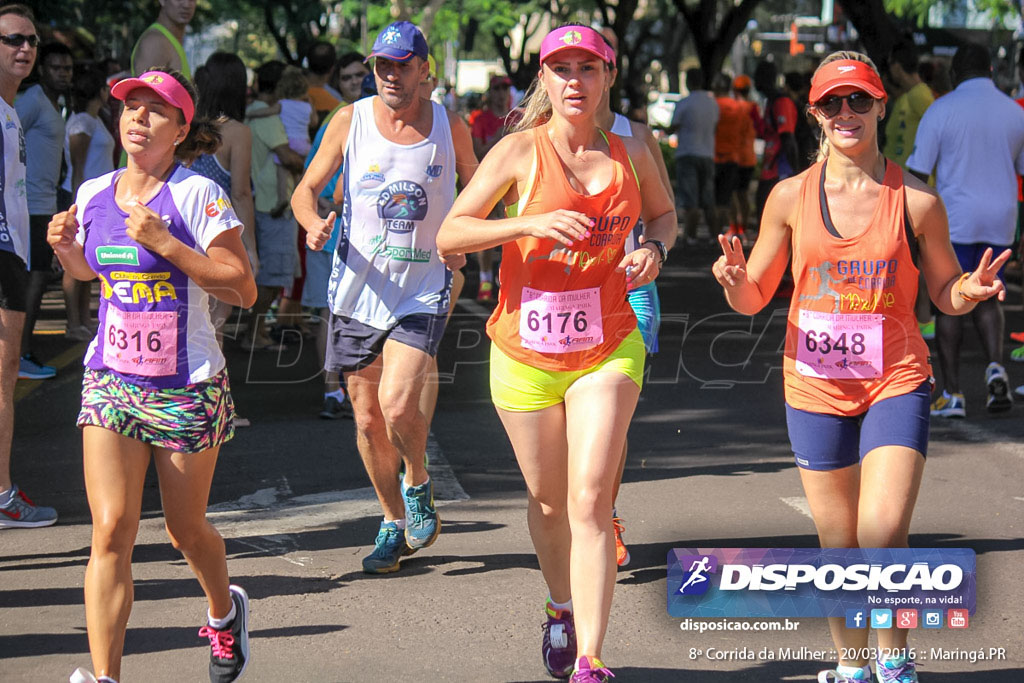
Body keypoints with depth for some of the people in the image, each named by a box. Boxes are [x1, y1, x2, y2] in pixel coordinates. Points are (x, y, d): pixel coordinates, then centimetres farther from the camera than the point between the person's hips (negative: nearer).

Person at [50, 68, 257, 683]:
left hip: (188, 386, -3)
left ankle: (225, 611, 45)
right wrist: (65, 249, 1)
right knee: (112, 529, -10)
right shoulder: (94, 194, 4)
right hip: (110, 381, 3)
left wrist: (166, 245, -22)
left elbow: (243, 289, -15)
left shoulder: (198, 195, -11)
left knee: (185, 527, 13)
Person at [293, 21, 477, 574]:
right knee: (367, 420, 7)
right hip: (357, 291, 2)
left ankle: (418, 485, 12)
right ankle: (394, 524, 26)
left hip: (423, 291, -2)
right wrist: (314, 222, -20)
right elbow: (306, 189, 3)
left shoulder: (449, 127, 1)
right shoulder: (350, 122, -1)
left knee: (398, 404, -19)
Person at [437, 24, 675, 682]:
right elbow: (449, 235, -13)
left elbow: (665, 213, 20)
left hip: (607, 349, 0)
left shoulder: (632, 154, 0)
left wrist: (654, 249, -3)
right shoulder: (520, 151, -7)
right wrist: (531, 223, -27)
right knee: (548, 500, 14)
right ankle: (562, 608, 44)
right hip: (526, 350, 0)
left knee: (591, 502, -13)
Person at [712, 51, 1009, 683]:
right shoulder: (791, 196, 0)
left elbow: (946, 295, 7)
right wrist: (736, 280, -18)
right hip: (816, 387, 2)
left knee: (883, 536, -16)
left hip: (896, 383, -2)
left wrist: (972, 290, -16)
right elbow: (753, 300, 6)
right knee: (838, 544, 10)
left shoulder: (916, 200, -4)